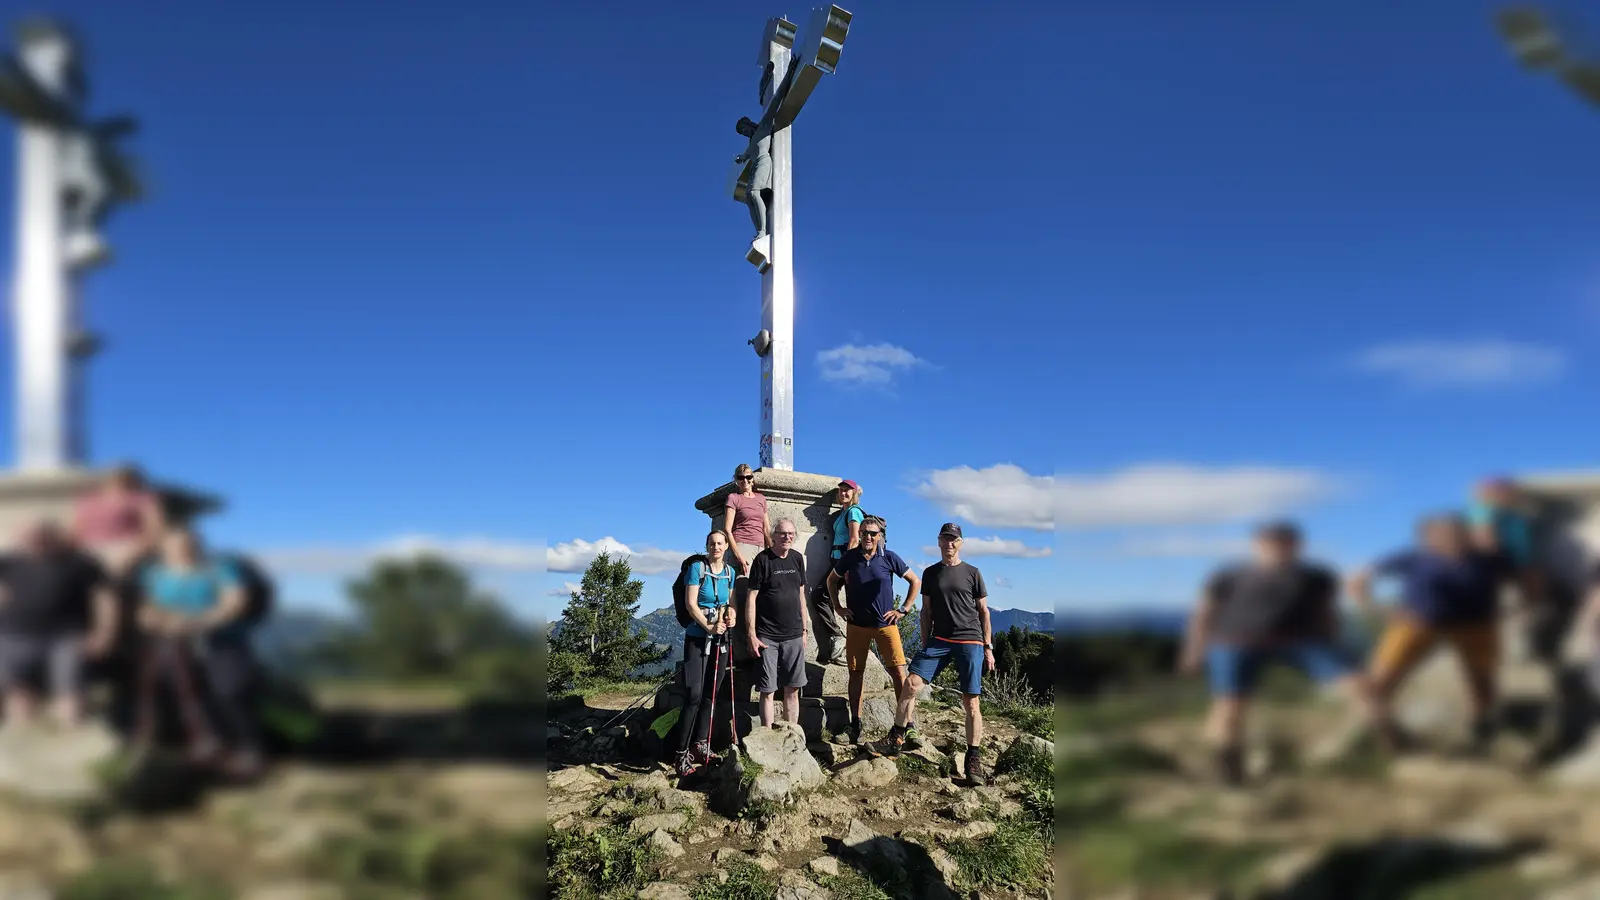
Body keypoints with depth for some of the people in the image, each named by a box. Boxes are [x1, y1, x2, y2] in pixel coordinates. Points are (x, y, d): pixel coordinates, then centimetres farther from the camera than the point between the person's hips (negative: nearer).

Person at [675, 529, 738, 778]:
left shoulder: (730, 572, 9)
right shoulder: (697, 568, -6)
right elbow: (691, 604, -11)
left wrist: (732, 616, -4)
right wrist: (709, 627, -20)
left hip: (720, 639, 6)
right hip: (697, 638, -5)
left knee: (710, 694, 10)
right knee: (694, 694, -11)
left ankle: (701, 744, 20)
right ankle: (682, 753, -8)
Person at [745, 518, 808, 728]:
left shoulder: (797, 558, 8)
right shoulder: (763, 559, -5)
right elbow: (752, 597, -6)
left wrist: (804, 629, 13)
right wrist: (751, 634, -11)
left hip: (793, 636, 4)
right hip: (767, 637, -4)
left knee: (792, 690, 6)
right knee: (767, 691, -1)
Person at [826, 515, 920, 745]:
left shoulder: (889, 558, -5)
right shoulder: (850, 557, -1)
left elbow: (915, 581, 4)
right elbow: (832, 580, 16)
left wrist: (904, 609, 0)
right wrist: (838, 606, 7)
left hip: (885, 624, -1)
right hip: (857, 624, 2)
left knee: (899, 672, -9)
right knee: (856, 673, 6)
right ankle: (855, 724, 15)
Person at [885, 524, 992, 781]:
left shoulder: (972, 573, 6)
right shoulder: (930, 573, 12)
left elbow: (983, 611, 8)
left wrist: (988, 647, 3)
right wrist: (925, 644, 11)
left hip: (970, 641, -2)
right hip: (939, 640, 2)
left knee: (971, 702, -4)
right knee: (911, 683, -15)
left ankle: (974, 758, 8)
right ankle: (897, 737, 1)